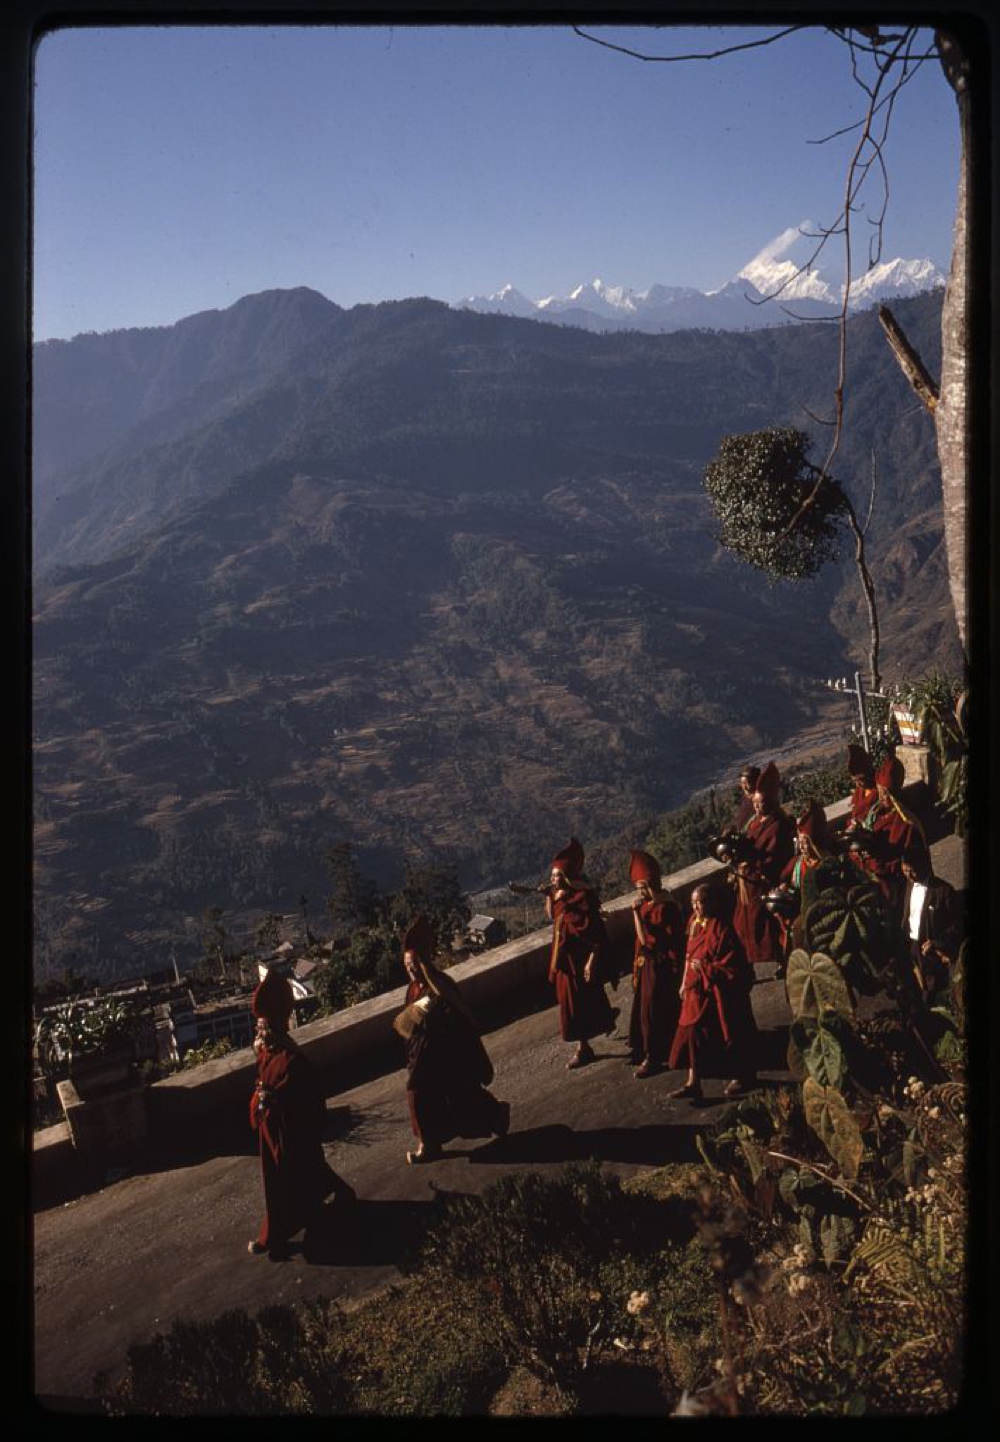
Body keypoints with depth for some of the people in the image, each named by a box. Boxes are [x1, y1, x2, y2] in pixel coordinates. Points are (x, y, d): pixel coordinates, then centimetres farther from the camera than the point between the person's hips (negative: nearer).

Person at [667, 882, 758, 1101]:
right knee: (693, 1033, 3)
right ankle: (693, 1083, 7)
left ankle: (744, 1076, 29)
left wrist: (706, 968, -21)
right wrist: (685, 984, 12)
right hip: (697, 989, 7)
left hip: (718, 992, -7)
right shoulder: (696, 924, 4)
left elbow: (734, 967, -20)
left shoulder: (721, 930, -20)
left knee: (728, 1035, 8)